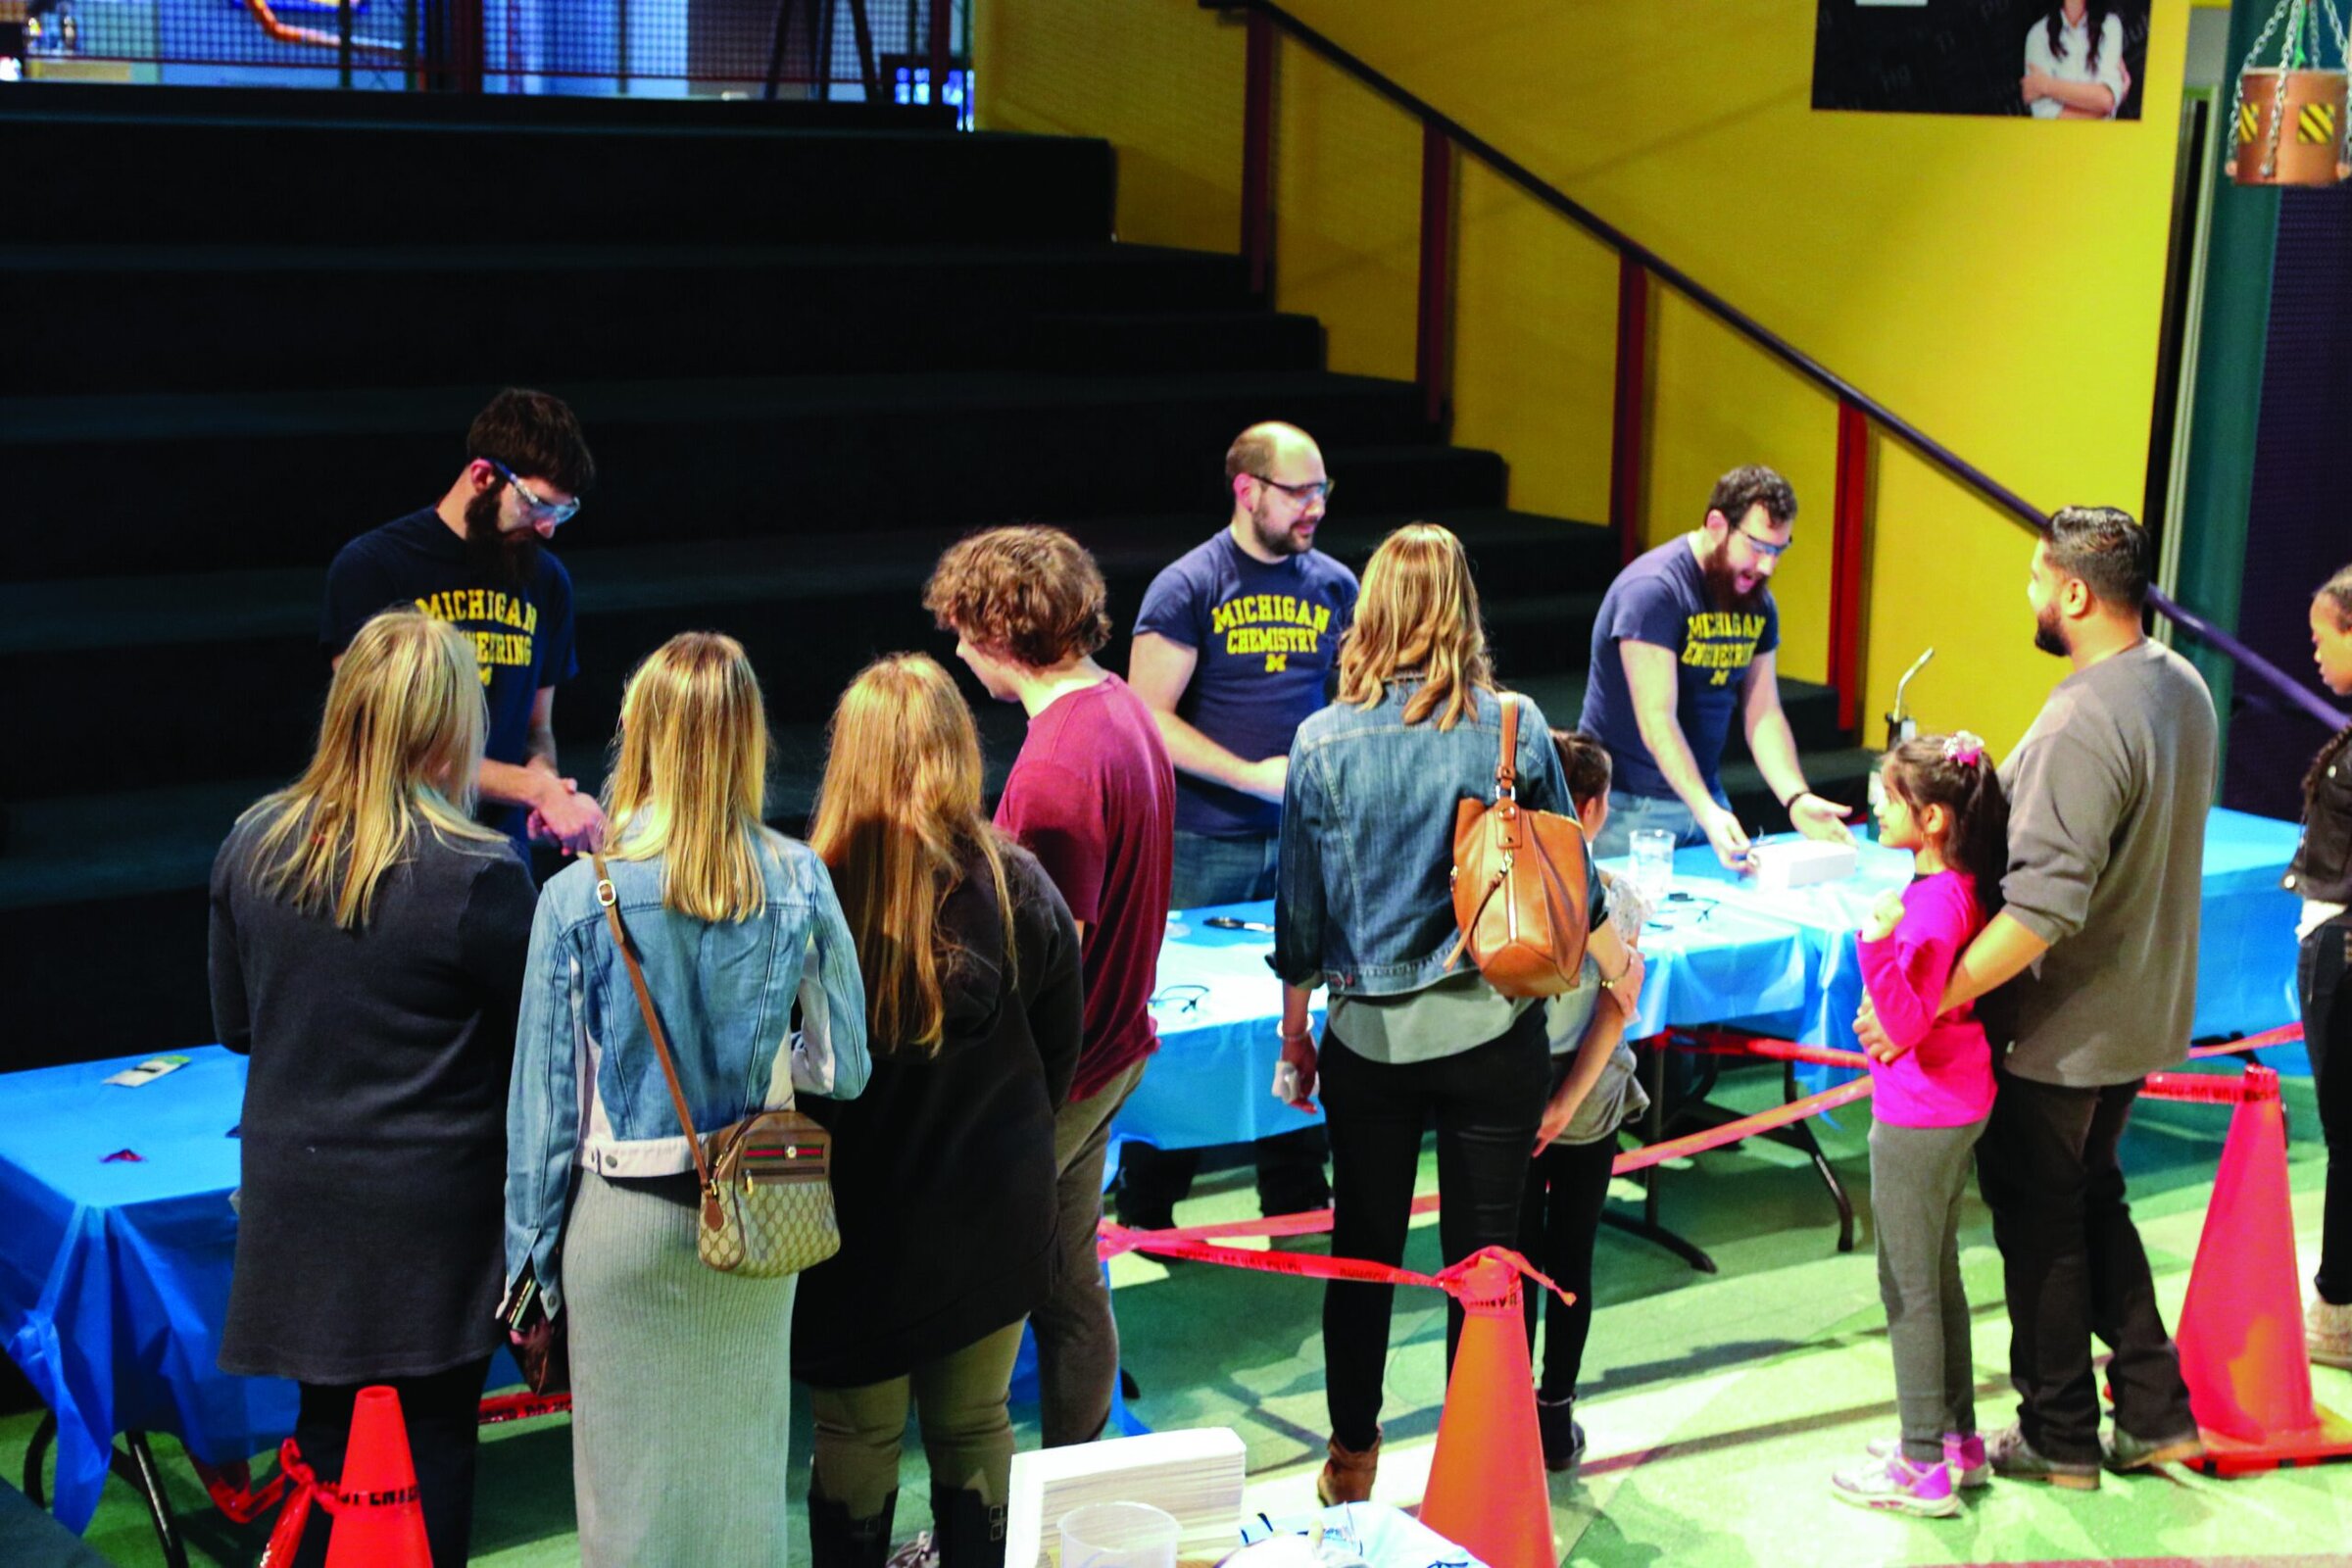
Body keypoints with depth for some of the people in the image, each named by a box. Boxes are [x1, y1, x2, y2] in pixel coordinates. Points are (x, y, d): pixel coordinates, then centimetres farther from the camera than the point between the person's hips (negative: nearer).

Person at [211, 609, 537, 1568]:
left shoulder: (252, 846, -3)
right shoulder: (478, 876, -20)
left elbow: (233, 1024, 8)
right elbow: (540, 1045, -9)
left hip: (297, 1192, 5)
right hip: (433, 1207, -4)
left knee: (325, 1434, 17)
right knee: (430, 1447, 9)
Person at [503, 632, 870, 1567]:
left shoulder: (579, 895, -14)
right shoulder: (799, 883, -9)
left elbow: (545, 1089, -8)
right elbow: (841, 1067, -3)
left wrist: (532, 1249, 3)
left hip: (625, 1219, -2)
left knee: (632, 1467, 12)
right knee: (742, 1448, 18)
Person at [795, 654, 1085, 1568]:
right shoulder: (1017, 886, -11)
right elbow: (1058, 1053, 2)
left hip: (854, 1219, -2)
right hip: (994, 1215, 2)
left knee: (856, 1440, 13)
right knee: (975, 1427, 18)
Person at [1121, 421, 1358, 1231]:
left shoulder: (1335, 586, 8)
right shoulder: (1187, 588, -6)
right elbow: (1149, 718, -10)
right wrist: (1253, 774, -15)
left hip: (1306, 840, 4)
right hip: (1203, 851, -4)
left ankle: (1296, 1197, 23)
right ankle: (1145, 1210, 13)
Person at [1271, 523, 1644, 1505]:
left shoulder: (1324, 742, -7)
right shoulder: (1512, 724, -6)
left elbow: (1301, 908, -2)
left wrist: (1295, 1034, 11)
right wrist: (1613, 958, 23)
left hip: (1369, 1036, 0)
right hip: (1492, 1030, 0)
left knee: (1364, 1249, 14)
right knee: (1486, 1251, 9)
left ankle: (1351, 1456, 27)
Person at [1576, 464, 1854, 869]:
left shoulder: (1758, 603, 5)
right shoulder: (1653, 589, -19)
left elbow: (1763, 714, 3)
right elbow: (1657, 721, -25)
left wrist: (1797, 800, -13)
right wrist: (1706, 812, -34)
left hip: (1705, 797, 7)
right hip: (1629, 805, -7)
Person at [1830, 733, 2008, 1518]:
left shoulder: (1932, 904, -25)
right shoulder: (1966, 889, 4)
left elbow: (1906, 1023, -27)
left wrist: (1878, 944, -38)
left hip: (1917, 1119, -10)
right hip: (1958, 1106, 10)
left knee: (1909, 1289, 0)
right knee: (1939, 1276, 19)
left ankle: (1923, 1467, 8)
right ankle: (1958, 1438, 29)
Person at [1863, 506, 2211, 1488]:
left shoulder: (2084, 724, -29)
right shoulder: (2184, 686, 2)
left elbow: (2044, 907, -34)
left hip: (2064, 1028, -9)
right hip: (2146, 1005, 9)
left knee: (2038, 1215, 7)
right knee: (2094, 1196, 23)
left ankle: (2059, 1437, 20)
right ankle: (2155, 1413, 26)